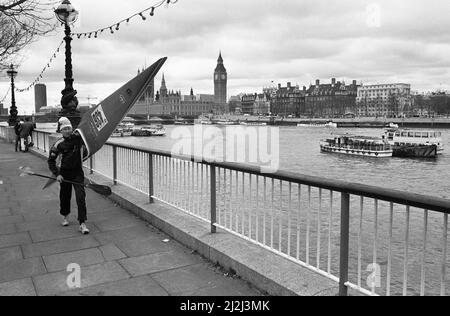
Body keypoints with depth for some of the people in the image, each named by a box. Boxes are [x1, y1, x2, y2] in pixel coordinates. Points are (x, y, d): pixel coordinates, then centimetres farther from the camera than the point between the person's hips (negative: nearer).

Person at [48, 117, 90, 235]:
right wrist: (57, 174, -8)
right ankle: (65, 217, 40)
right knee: (65, 196, 14)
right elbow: (51, 161, 1)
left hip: (78, 172, -1)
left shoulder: (79, 137, -6)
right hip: (65, 173, 1)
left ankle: (82, 224, -9)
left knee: (81, 196, -10)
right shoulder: (58, 144, -5)